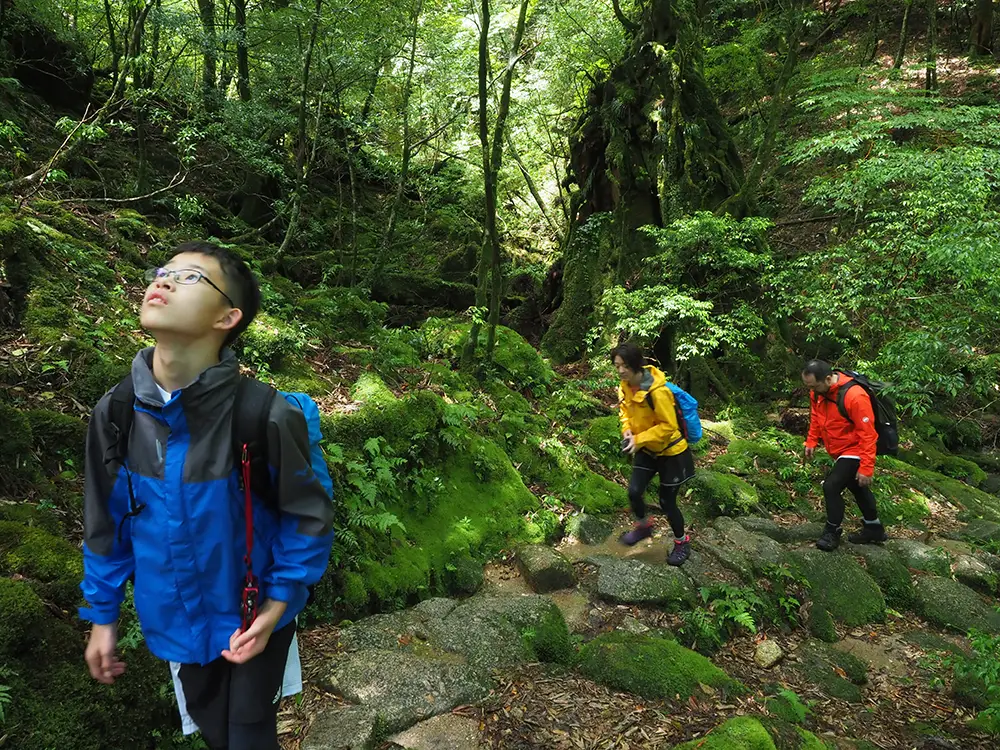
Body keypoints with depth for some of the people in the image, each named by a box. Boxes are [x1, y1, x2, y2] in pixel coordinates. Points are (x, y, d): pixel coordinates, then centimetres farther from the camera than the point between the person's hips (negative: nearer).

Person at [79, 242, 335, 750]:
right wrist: (102, 616, 6)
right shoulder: (114, 413, -15)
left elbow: (309, 517, -14)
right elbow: (107, 523, -1)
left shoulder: (267, 418, -28)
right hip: (176, 616, 4)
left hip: (252, 617, -4)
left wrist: (275, 608, -14)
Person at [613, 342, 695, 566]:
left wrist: (639, 439, -28)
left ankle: (682, 542, 29)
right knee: (634, 491, -2)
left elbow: (668, 426, -26)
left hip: (670, 451, -6)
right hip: (646, 449, 6)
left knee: (667, 501, 4)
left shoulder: (657, 391, -32)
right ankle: (644, 525, 30)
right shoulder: (625, 386, -8)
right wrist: (627, 429, -8)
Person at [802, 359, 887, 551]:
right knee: (857, 488, 22)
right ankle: (874, 529, 40)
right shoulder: (817, 392, -10)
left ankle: (832, 533, 5)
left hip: (854, 451, -8)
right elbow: (816, 417, 10)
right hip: (840, 451, 9)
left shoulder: (854, 396, -33)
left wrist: (866, 468, -27)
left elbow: (867, 434, -28)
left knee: (831, 486, -16)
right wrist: (811, 441, 0)